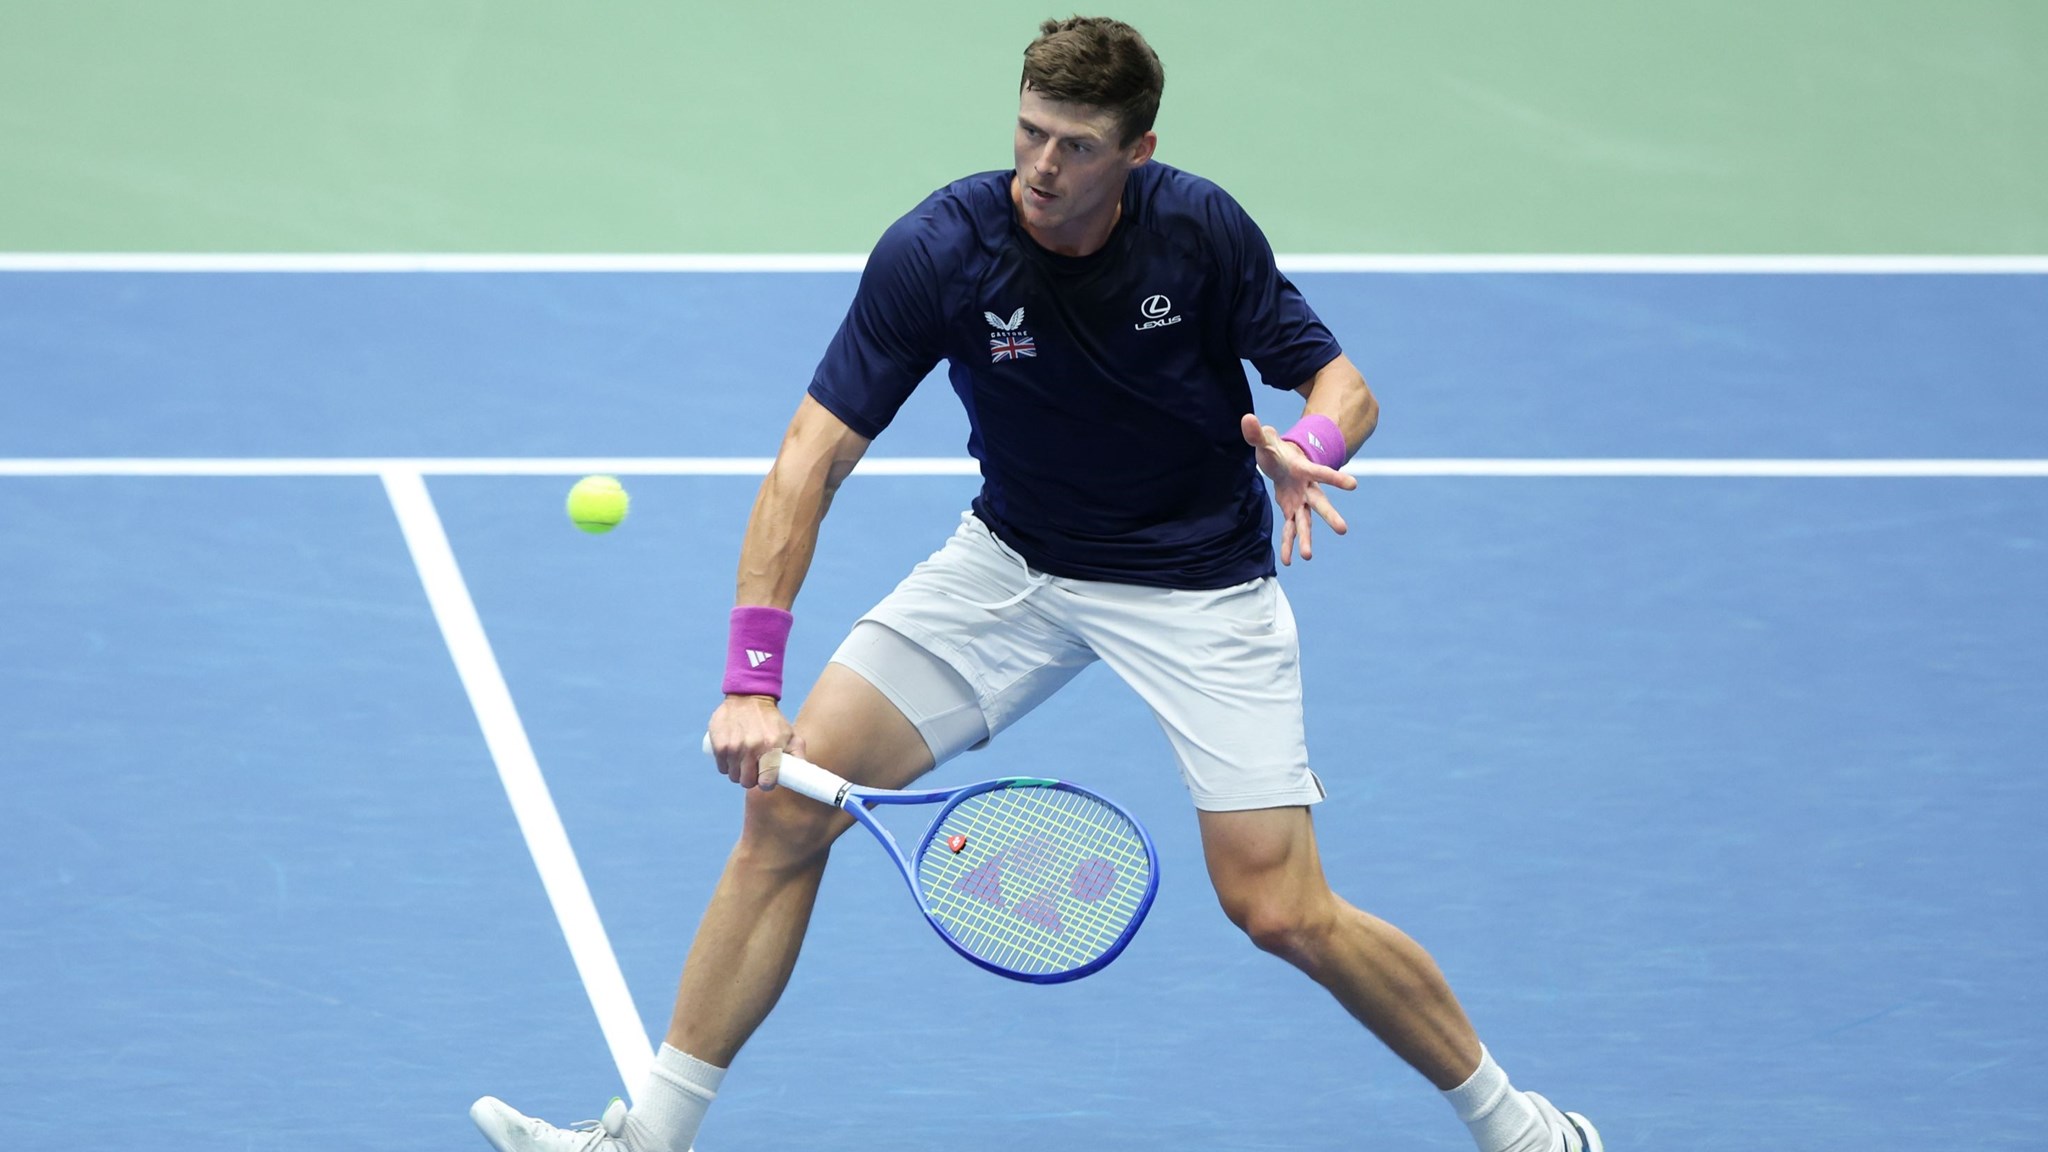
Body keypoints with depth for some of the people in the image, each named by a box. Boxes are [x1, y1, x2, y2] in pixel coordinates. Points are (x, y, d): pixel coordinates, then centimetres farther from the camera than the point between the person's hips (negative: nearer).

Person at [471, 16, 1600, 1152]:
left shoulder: (1200, 230, -20)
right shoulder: (936, 250, -21)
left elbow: (1342, 386, -9)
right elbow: (812, 457, -22)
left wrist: (1306, 450, -35)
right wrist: (750, 684, -30)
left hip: (1199, 582, -2)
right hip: (1011, 559, 2)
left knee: (1281, 911, -12)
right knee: (787, 799, -8)